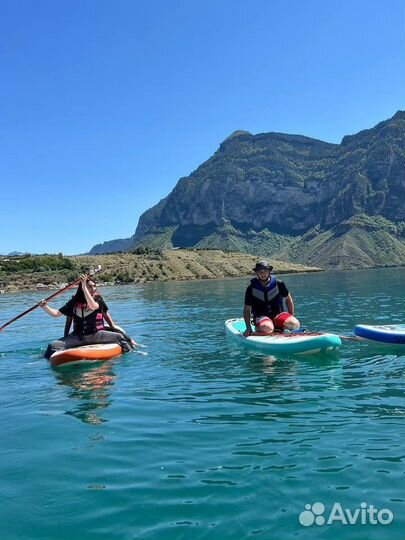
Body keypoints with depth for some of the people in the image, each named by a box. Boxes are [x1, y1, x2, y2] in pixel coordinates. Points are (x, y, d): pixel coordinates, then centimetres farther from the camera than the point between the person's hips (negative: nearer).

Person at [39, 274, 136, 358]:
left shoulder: (98, 300, -1)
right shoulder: (74, 302, 6)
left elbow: (93, 306, -25)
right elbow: (56, 313, 7)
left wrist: (84, 288, -27)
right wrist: (44, 306, -9)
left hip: (96, 334, -1)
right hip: (78, 337, 2)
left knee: (120, 337, -20)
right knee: (53, 346, -16)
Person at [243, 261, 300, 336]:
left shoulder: (278, 284, -1)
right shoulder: (251, 289, -3)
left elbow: (288, 299, 13)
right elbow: (247, 309, 1)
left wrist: (291, 317, 7)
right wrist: (248, 328, -9)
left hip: (278, 314, 2)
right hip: (261, 317, -2)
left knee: (295, 324, -25)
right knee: (267, 328, -36)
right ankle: (257, 328, -4)